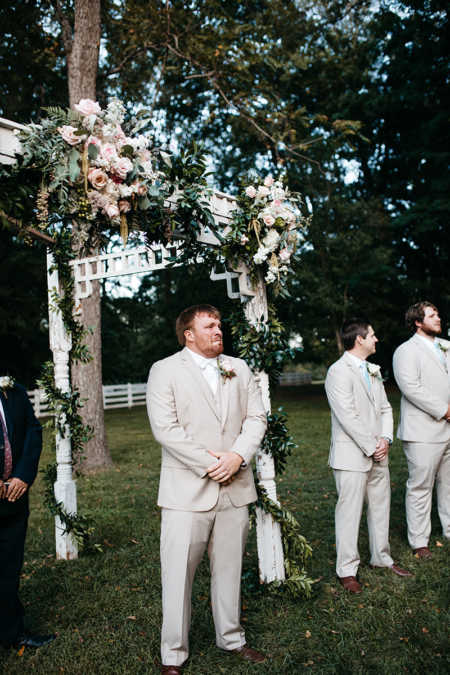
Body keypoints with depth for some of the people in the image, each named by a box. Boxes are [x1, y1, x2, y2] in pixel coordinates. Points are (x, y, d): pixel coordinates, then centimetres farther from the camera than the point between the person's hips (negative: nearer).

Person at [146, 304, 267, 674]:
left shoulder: (238, 368, 12)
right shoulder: (165, 371, -3)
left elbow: (256, 417, 7)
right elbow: (166, 428, -12)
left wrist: (237, 456, -10)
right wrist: (209, 465, -14)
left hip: (235, 487, 4)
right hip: (187, 490, -4)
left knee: (229, 568, 16)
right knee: (178, 573, 3)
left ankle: (232, 638, 35)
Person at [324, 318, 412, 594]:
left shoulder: (373, 370, 14)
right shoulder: (339, 371, -13)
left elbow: (385, 408, 14)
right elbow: (347, 416, -19)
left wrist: (386, 439, -2)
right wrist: (371, 447, -15)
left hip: (378, 454, 8)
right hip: (352, 456, -8)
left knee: (381, 507, 18)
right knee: (350, 511, -1)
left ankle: (382, 557, 35)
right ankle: (347, 569, 11)